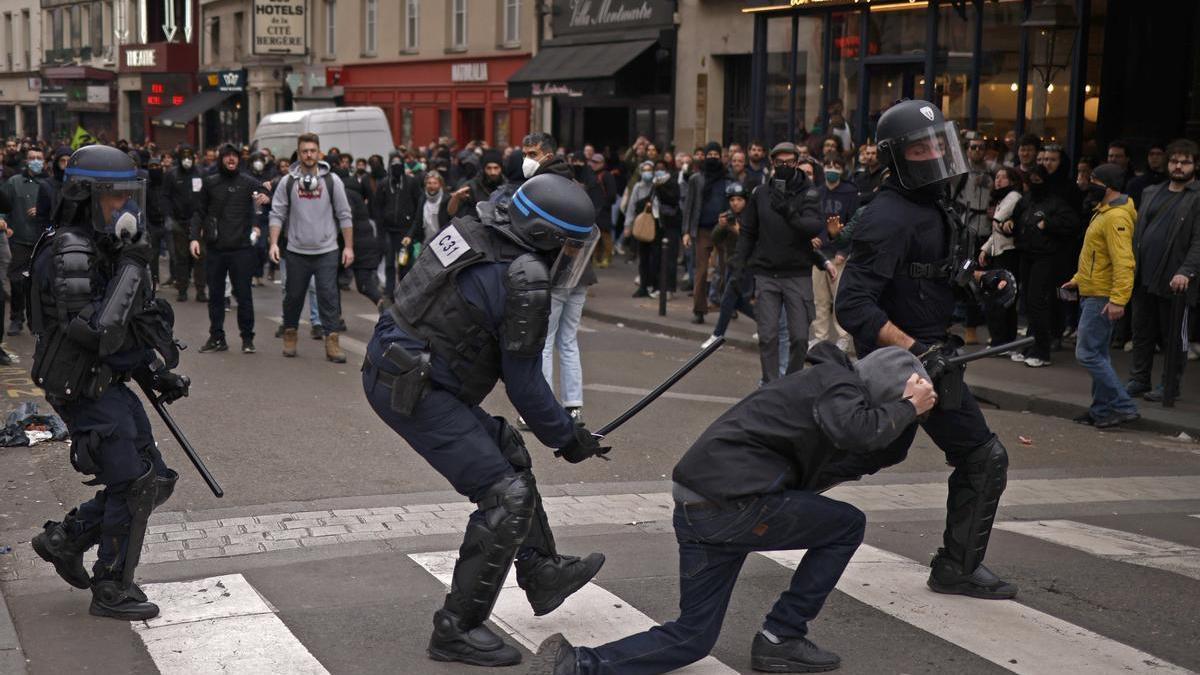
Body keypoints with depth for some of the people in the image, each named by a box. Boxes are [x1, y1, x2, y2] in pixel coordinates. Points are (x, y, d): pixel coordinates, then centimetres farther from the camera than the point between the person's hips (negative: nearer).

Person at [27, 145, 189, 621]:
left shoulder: (111, 249, 10)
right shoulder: (68, 254, -19)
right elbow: (92, 330, -28)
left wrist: (157, 374, 11)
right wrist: (130, 272, -23)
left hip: (111, 384, 9)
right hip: (84, 390, -9)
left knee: (154, 480, 12)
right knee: (133, 485, -6)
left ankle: (64, 539, 24)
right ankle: (111, 591, 8)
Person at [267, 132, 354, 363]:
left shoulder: (332, 180, 2)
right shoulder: (287, 182, 3)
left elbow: (344, 216, 3)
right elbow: (277, 214, 2)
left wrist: (348, 247, -1)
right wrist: (274, 243, -9)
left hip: (327, 251, -1)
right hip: (296, 251, 1)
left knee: (329, 296, -5)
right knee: (293, 296, 10)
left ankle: (332, 342, -3)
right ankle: (290, 335, 26)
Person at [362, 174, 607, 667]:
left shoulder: (481, 223, 3)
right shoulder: (524, 284, -20)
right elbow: (525, 383, -12)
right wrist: (567, 438, 1)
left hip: (391, 363, 10)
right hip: (412, 391, -10)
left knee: (508, 452, 22)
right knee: (506, 497, -7)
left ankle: (542, 574, 34)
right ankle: (456, 630, 2)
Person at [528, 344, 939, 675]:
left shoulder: (827, 386, 25)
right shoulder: (837, 380, -4)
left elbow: (871, 456, 24)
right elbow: (857, 431, -23)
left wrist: (909, 411, 15)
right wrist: (908, 408, -7)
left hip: (695, 508, 10)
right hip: (731, 504, -10)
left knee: (691, 638, 15)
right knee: (848, 526, 8)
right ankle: (780, 640, 11)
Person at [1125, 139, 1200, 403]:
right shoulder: (1152, 193, 15)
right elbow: (1138, 230, 18)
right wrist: (1132, 260, 6)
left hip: (1173, 281, -6)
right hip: (1143, 277, 6)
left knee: (1173, 337, 4)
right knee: (1142, 332, 12)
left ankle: (1170, 386, 13)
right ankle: (1139, 380, 21)